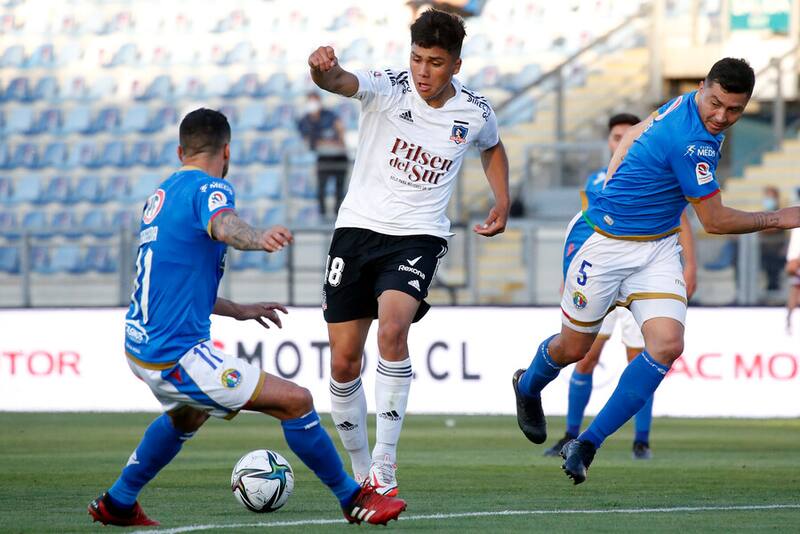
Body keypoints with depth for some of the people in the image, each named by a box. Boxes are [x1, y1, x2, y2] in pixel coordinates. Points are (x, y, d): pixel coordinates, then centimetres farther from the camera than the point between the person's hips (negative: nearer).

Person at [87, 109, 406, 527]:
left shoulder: (162, 194, 15)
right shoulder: (209, 188, -11)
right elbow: (224, 226, -37)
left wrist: (236, 310, 31)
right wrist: (258, 238, -59)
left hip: (140, 347, 10)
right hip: (177, 355, -10)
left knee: (188, 416, 39)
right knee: (296, 401, -9)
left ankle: (117, 504, 45)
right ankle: (353, 499, 1)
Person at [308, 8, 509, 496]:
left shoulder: (475, 112, 0)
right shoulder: (389, 88, -9)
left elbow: (493, 147, 25)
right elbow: (341, 81, -32)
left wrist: (502, 202, 12)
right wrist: (325, 69, -55)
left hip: (419, 237, -1)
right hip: (359, 228, 1)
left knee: (393, 331, -29)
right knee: (344, 364, 2)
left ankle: (385, 465, -23)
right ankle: (361, 470, 24)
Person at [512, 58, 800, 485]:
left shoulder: (686, 106, -1)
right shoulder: (691, 141, -29)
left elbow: (635, 134, 18)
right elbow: (715, 221, -20)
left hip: (656, 249, 7)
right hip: (602, 242, -7)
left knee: (667, 344, -14)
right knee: (574, 348, 11)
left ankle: (587, 444, -6)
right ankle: (528, 386, 48)